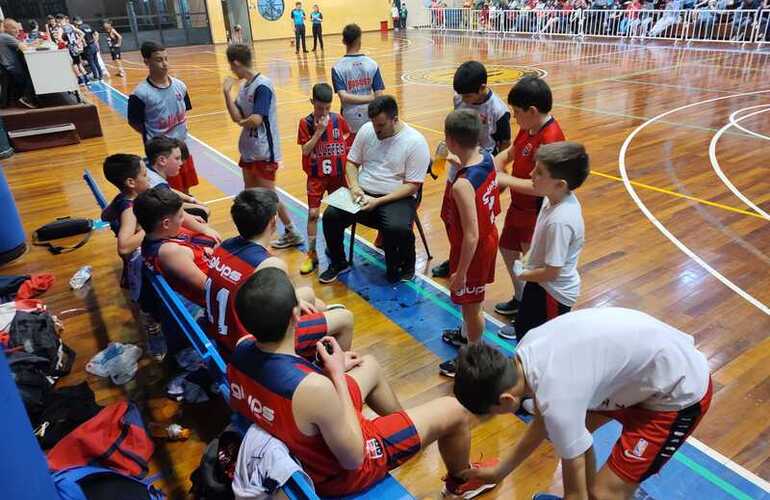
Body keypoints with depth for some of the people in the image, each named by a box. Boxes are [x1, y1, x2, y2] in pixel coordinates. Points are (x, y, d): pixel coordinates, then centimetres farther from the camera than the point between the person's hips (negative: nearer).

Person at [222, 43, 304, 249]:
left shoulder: (262, 85, -19)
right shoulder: (245, 86, 7)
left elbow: (256, 120, -24)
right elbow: (236, 116, 2)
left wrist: (242, 122, -4)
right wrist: (227, 92, -7)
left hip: (264, 151, -9)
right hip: (248, 150, 9)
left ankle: (292, 233, 15)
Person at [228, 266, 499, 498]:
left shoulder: (240, 349, -19)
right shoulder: (314, 389, -41)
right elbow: (354, 458, -24)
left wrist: (332, 369, -1)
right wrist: (337, 375, -21)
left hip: (296, 450, 7)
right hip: (339, 472, -6)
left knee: (370, 366, 24)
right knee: (453, 410, 5)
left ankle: (406, 426, 49)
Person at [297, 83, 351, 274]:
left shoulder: (338, 120, -3)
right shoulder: (305, 123, -8)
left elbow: (347, 135, 16)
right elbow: (305, 150, -14)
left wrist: (341, 143, -1)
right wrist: (319, 131, -21)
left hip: (337, 173, 2)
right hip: (316, 175, -2)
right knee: (313, 213, -6)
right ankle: (312, 254, 5)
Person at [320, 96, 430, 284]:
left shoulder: (415, 142, -11)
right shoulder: (367, 130, 4)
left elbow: (412, 186, -12)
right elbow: (352, 162, 14)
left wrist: (378, 201, -20)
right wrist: (354, 186, -8)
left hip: (397, 197, -4)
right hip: (363, 194, 5)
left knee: (398, 229, -35)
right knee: (331, 215, -18)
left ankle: (405, 266, 0)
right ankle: (339, 263, 9)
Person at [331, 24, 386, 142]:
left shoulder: (338, 67, -7)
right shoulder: (372, 64, -4)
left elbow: (344, 97, -18)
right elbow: (379, 97, -7)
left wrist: (371, 98, -13)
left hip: (350, 121, -1)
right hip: (370, 120, 1)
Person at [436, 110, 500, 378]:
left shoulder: (461, 185, -36)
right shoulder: (487, 157, -11)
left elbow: (471, 237, -30)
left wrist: (461, 272, -19)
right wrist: (460, 163, 11)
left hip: (473, 250, -8)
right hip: (488, 238, 8)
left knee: (470, 304, 14)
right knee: (472, 301, 30)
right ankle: (469, 336, 54)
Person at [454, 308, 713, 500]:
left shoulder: (557, 397, -32)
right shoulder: (527, 350, -8)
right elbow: (542, 421, 9)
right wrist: (500, 471, 17)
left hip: (681, 389, -8)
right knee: (574, 427, 18)